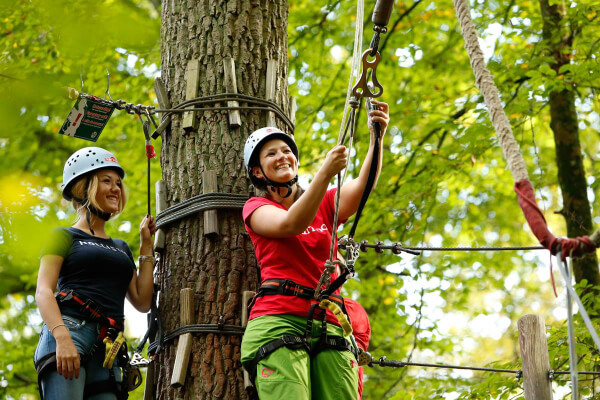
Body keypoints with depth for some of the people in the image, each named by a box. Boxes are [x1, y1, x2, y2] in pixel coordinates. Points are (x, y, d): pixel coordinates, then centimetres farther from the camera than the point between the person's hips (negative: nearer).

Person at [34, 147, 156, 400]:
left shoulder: (121, 248, 30)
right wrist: (62, 337, -20)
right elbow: (43, 292, -2)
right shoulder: (65, 237, 12)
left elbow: (142, 302, 20)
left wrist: (146, 246, 23)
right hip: (69, 331, -6)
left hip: (106, 349, 6)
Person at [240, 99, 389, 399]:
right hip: (278, 321, -3)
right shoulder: (256, 208, 13)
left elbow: (362, 186, 2)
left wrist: (377, 138, -14)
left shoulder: (326, 205, 23)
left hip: (328, 326, 3)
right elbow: (290, 224, -9)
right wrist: (325, 172, -21)